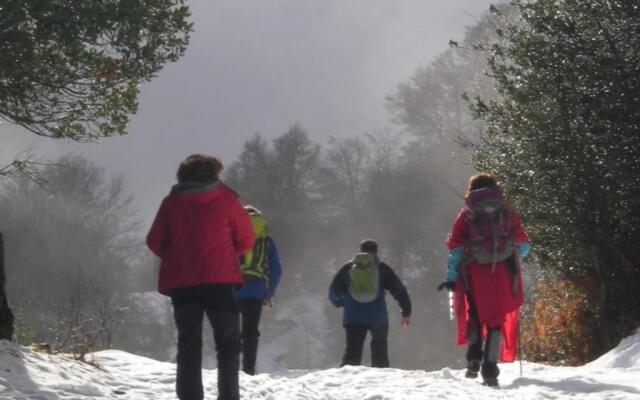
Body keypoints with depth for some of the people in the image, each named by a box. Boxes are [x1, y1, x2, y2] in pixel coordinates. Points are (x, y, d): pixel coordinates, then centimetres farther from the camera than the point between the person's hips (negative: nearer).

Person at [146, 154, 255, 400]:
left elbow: (154, 242, 6)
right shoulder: (225, 198, 0)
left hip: (181, 282, 2)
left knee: (188, 344, 8)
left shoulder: (171, 202, 6)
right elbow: (246, 239, 3)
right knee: (228, 343, 5)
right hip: (219, 280, -2)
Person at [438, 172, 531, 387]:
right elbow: (523, 245, 12)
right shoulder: (507, 212, 10)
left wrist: (451, 277, 0)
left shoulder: (467, 214, 7)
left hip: (475, 272, 0)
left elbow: (455, 247, -1)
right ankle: (490, 369, -8)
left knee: (474, 313, 21)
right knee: (497, 318, 4)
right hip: (503, 271, 0)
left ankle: (474, 356, 3)